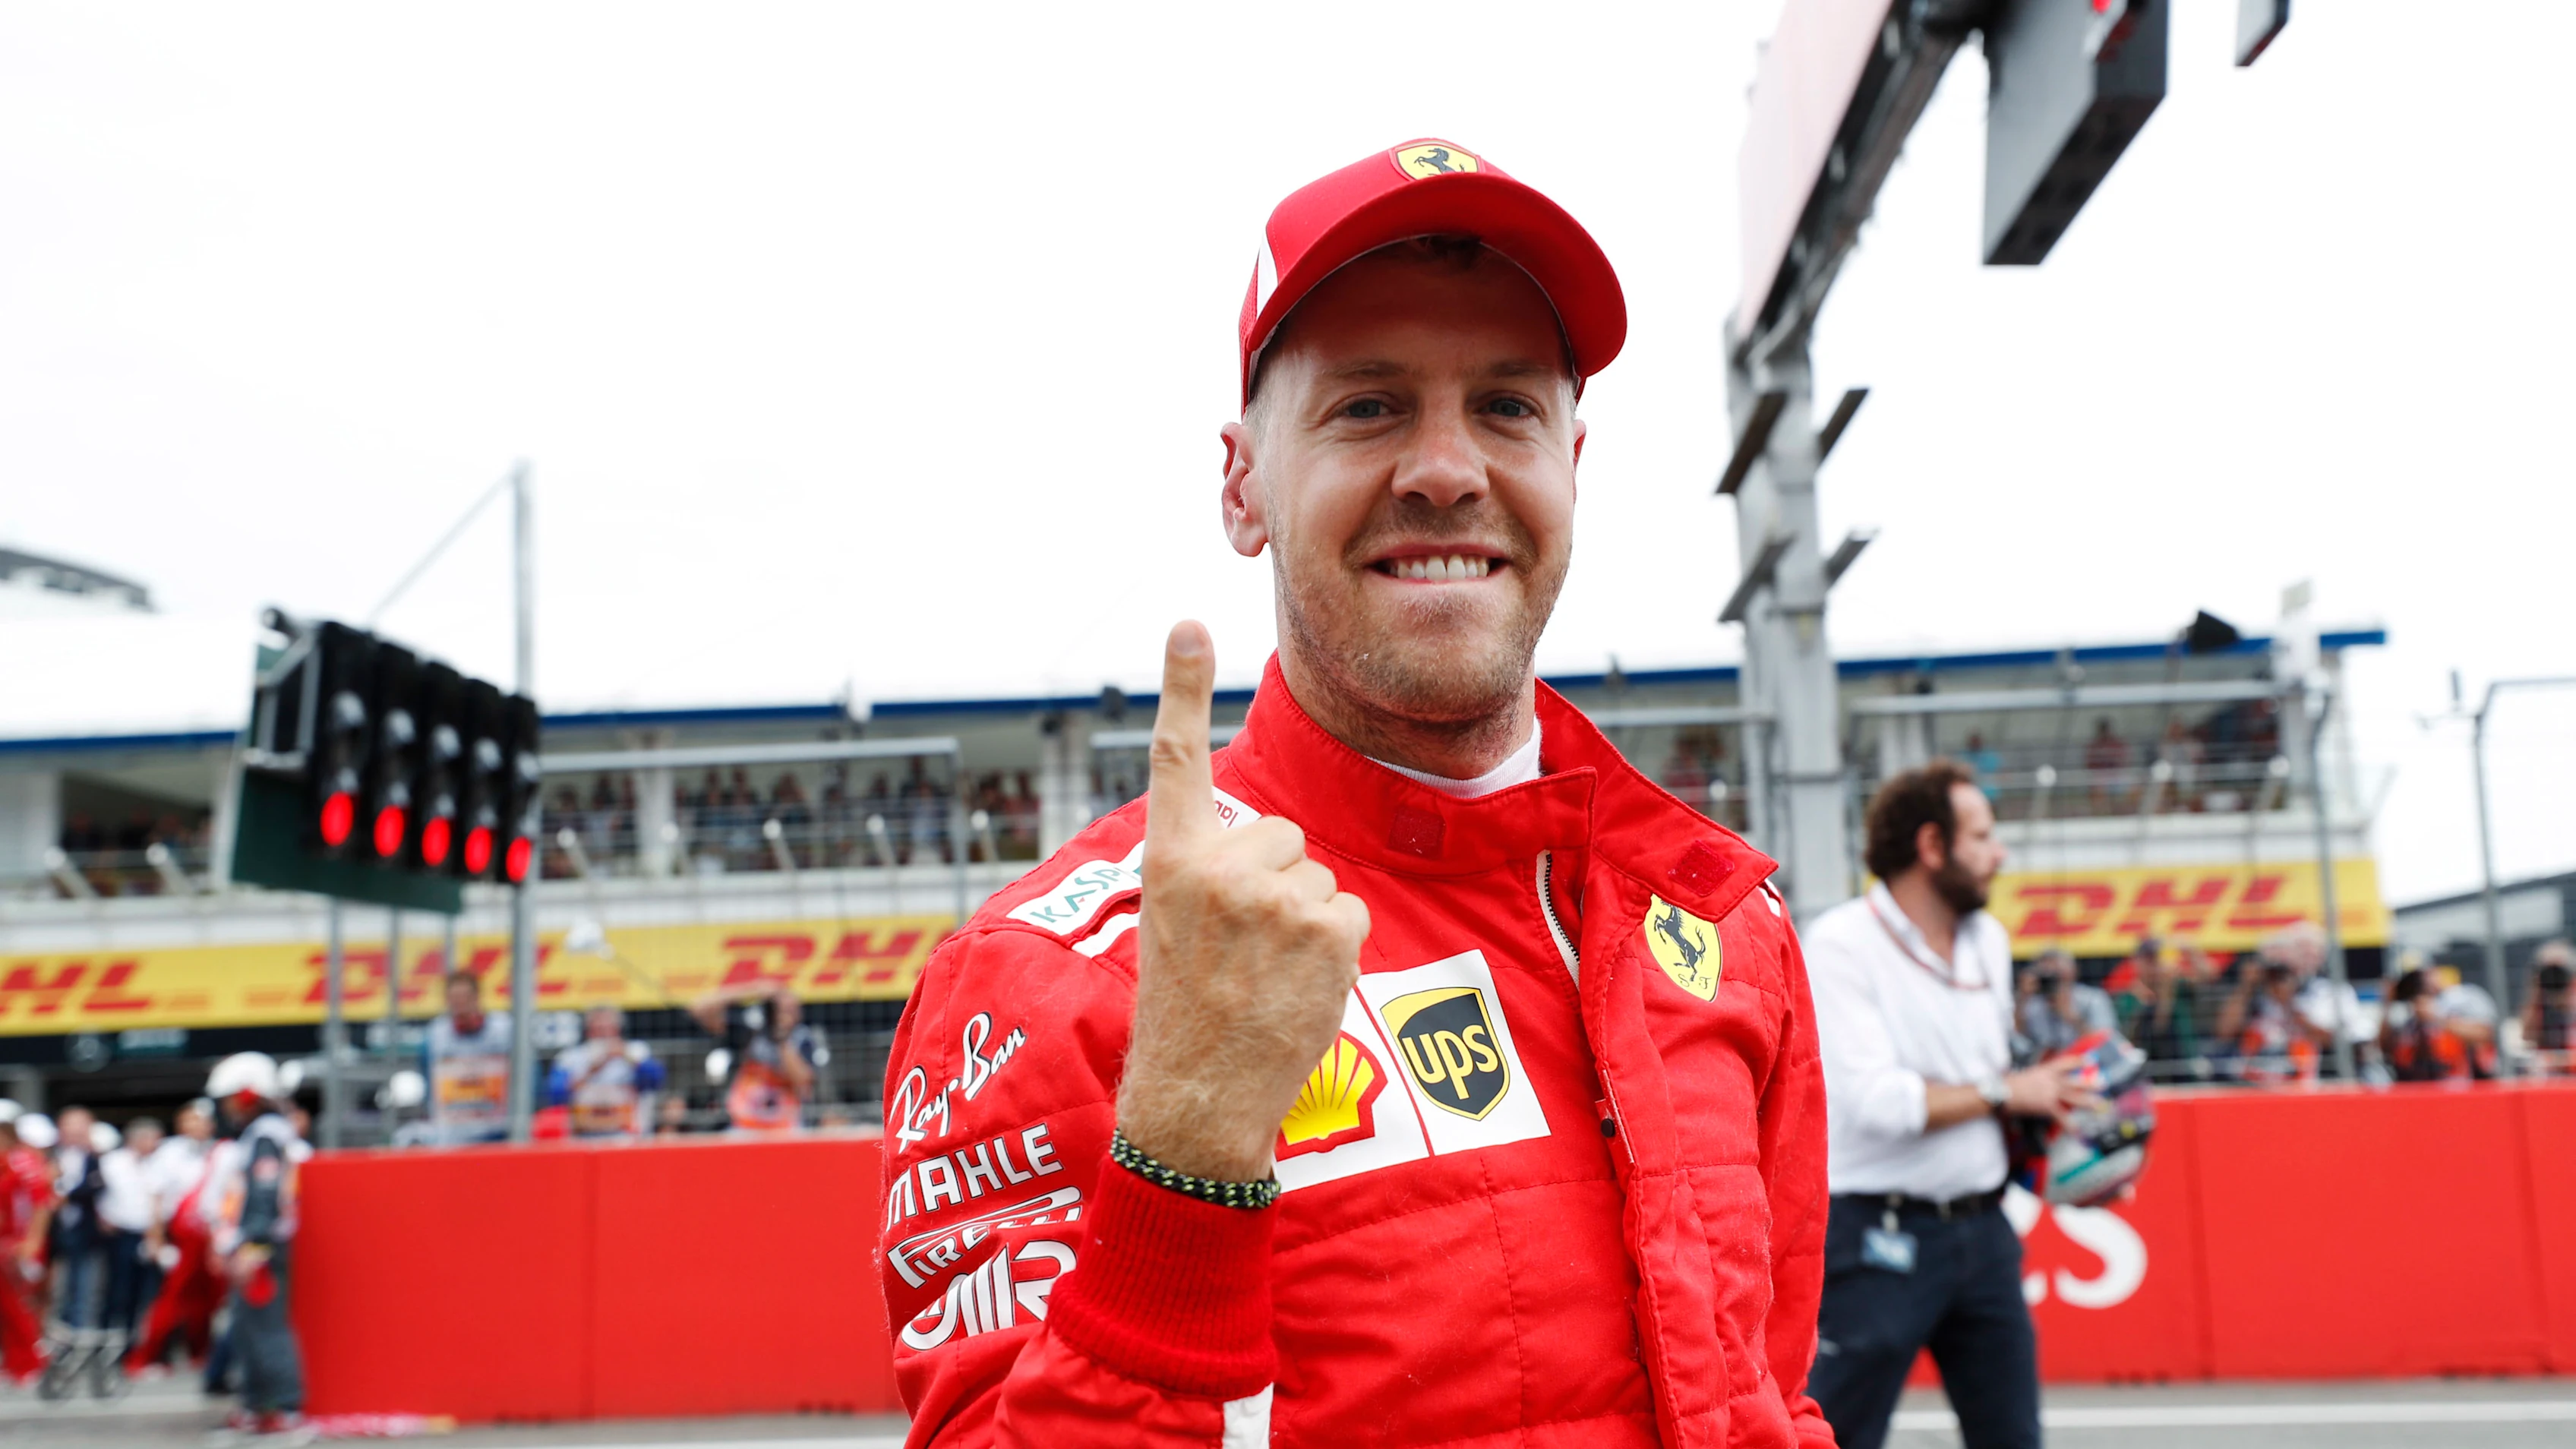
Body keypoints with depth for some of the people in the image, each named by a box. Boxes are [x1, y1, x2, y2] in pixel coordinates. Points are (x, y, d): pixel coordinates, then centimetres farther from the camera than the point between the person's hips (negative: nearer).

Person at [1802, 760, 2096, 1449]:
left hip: (1983, 1230, 7)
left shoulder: (1989, 939, 11)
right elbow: (1876, 1099, -22)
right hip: (1881, 1237, -7)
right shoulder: (1842, 944, -13)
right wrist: (2008, 1093, -13)